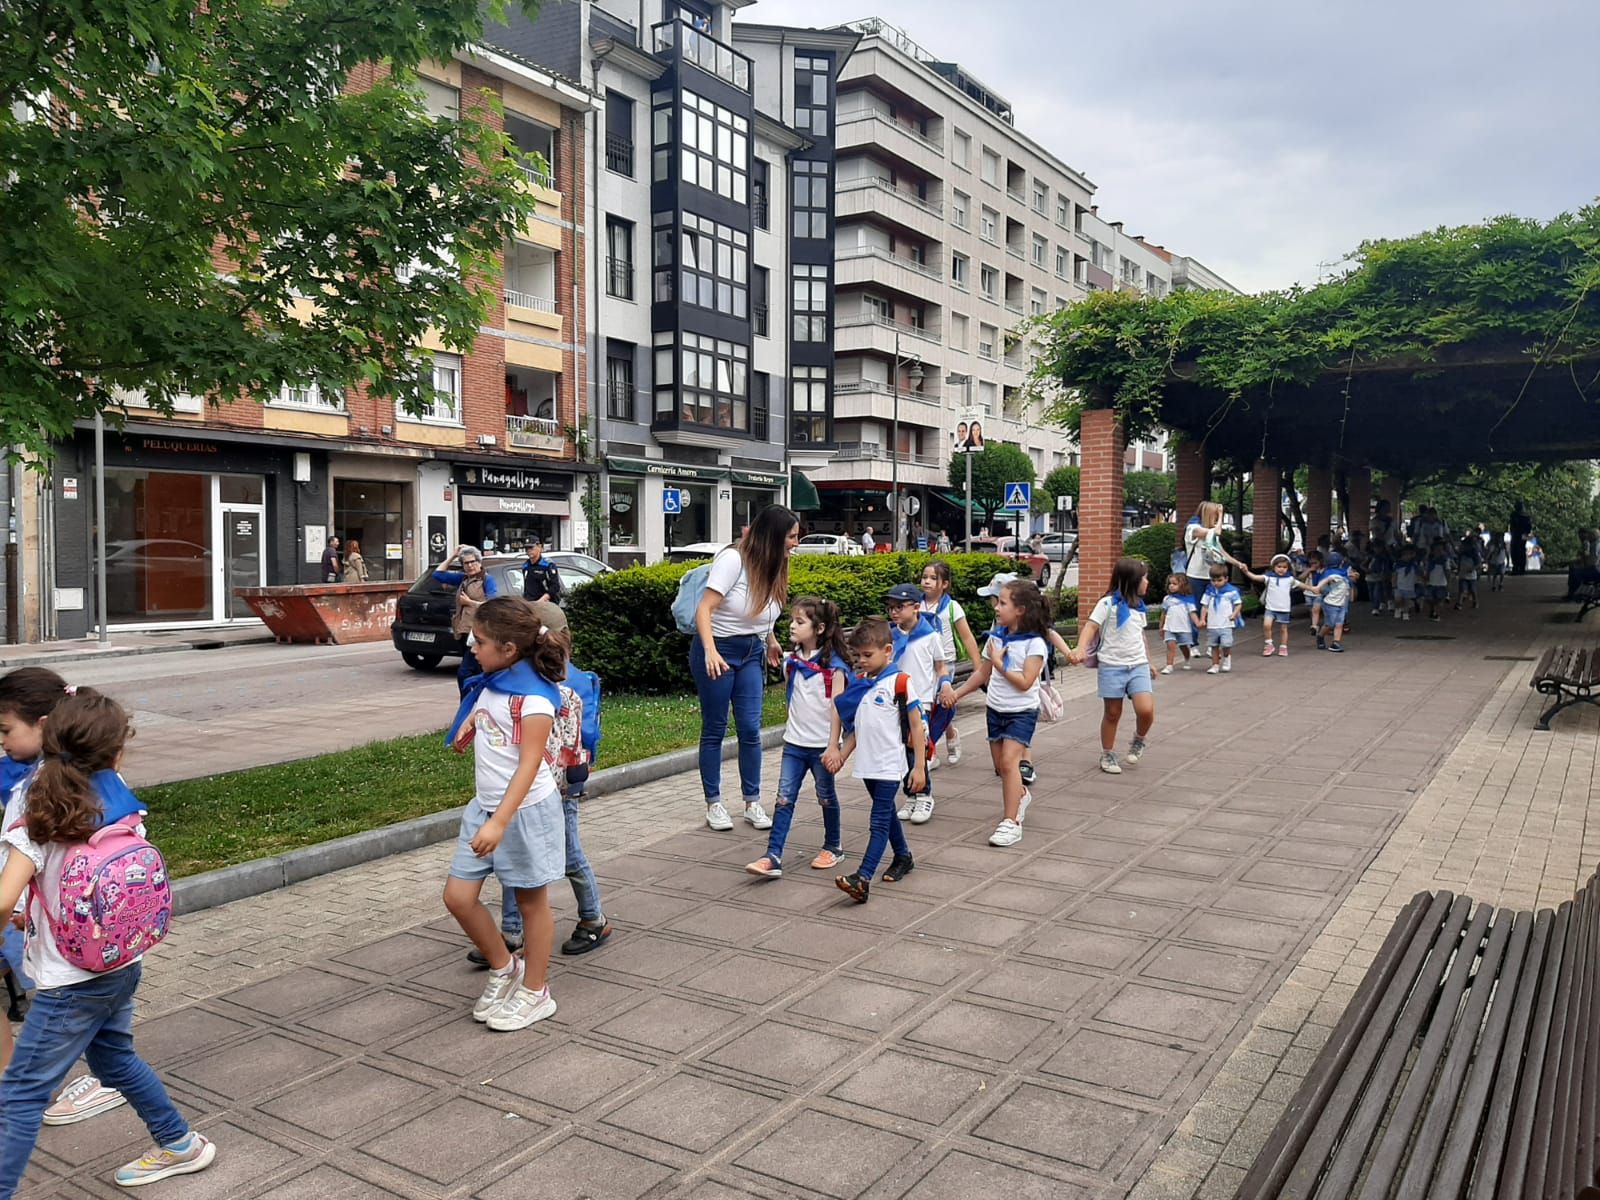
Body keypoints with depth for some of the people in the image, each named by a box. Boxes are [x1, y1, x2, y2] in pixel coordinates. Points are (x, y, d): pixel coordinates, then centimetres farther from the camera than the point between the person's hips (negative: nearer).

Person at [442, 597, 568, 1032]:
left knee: (532, 902, 8)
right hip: (484, 806, 8)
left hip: (526, 811, -8)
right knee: (458, 897, 7)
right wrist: (468, 727, -1)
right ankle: (503, 968, 28)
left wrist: (500, 821, -31)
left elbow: (529, 765, -25)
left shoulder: (534, 698, -21)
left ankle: (535, 992, 24)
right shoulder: (489, 684, 3)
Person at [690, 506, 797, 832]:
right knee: (714, 729, 3)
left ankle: (752, 802, 12)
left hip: (751, 652, 6)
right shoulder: (733, 559, -17)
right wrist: (710, 652, -33)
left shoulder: (772, 566, 5)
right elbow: (704, 610, -22)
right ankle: (713, 804, 14)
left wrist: (771, 642, 19)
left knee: (750, 729, 1)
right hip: (717, 650, -6)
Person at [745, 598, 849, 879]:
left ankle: (833, 847, 30)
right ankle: (773, 856, -5)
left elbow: (837, 706, -14)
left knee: (826, 797, 11)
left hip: (822, 746, -5)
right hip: (794, 743, 5)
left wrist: (833, 746, -17)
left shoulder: (833, 665, -12)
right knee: (784, 798, -2)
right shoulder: (791, 662, 5)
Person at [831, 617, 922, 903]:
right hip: (867, 764, 7)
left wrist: (919, 766, -12)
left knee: (879, 821, -9)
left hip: (889, 765, -7)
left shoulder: (899, 682, -11)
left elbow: (917, 726, -10)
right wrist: (842, 756, 11)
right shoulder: (860, 683, 8)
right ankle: (903, 857, 37)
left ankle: (862, 878, -17)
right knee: (886, 815, 19)